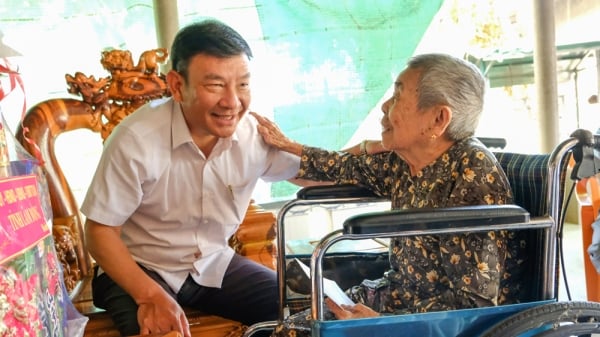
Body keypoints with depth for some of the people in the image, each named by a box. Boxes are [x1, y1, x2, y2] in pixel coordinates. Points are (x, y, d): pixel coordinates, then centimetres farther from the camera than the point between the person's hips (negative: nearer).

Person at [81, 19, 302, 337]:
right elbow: (100, 230, -16)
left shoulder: (257, 134, -12)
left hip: (214, 265, 5)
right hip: (141, 270, -4)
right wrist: (151, 295, -29)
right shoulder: (136, 140, -25)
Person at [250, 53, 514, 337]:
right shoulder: (403, 156, -3)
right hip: (396, 298, 7)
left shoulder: (473, 174, -26)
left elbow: (474, 303, -25)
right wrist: (285, 146, 24)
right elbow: (346, 166, 19)